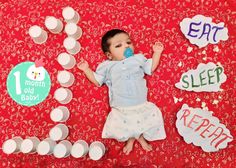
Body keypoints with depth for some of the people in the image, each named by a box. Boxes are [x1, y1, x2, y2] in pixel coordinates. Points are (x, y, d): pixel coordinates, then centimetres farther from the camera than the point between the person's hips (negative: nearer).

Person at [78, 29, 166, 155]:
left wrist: (156, 52, 14)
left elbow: (151, 68, 19)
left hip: (142, 106, 2)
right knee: (115, 128, -12)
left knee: (155, 118, -7)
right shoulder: (107, 66, 7)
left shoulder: (138, 59, 11)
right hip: (120, 110, -1)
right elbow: (97, 81, 13)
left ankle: (140, 136, 17)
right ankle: (130, 137, 18)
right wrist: (86, 69, 5)